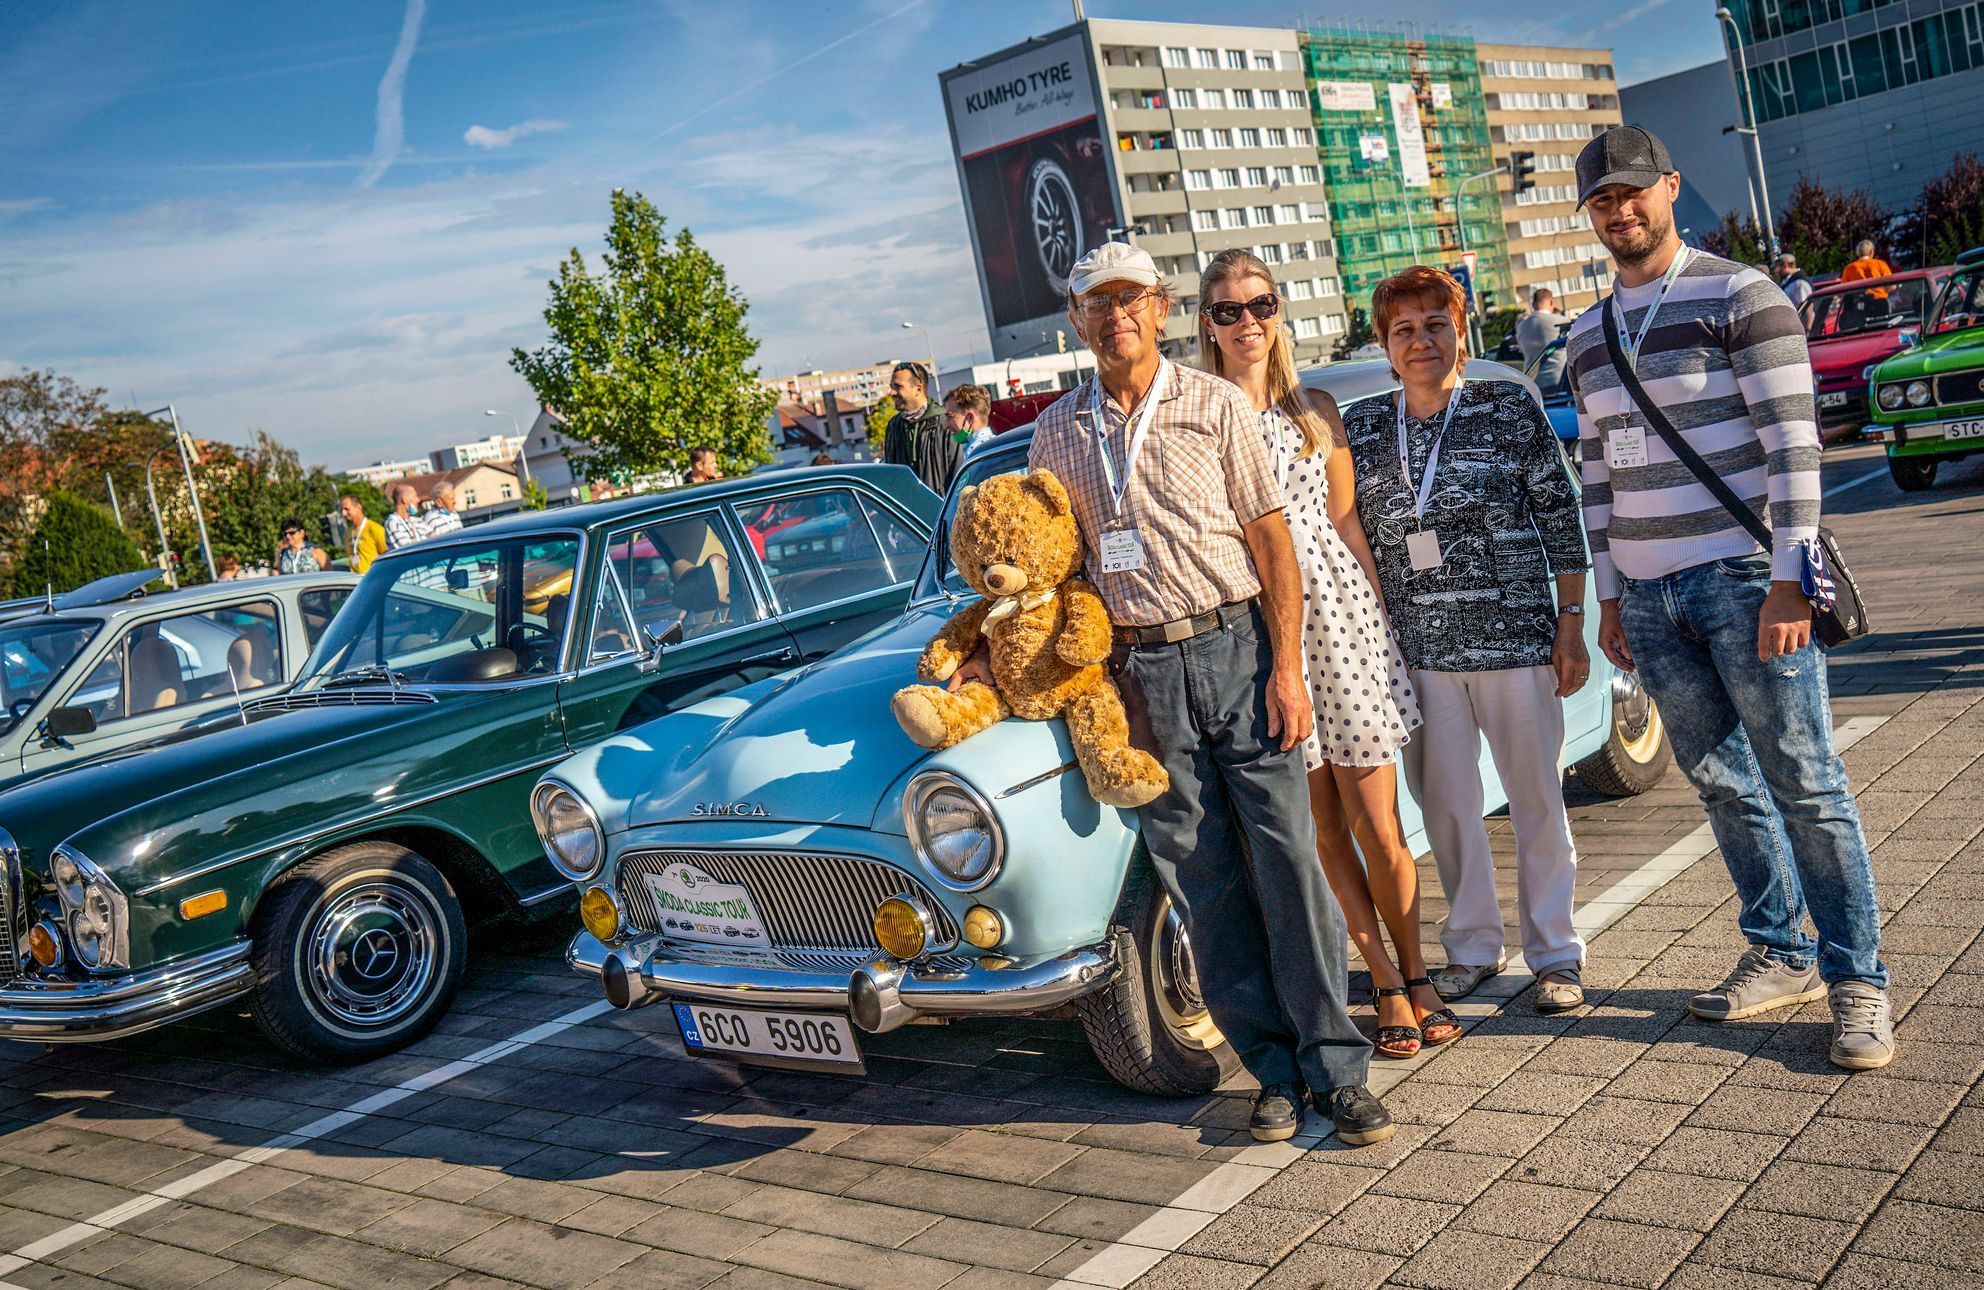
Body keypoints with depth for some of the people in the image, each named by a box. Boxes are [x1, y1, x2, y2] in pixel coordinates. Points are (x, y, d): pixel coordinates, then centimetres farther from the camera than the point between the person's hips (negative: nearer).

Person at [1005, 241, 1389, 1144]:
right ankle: (1277, 1069, 15)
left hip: (1236, 649, -2)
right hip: (1142, 675, 3)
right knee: (1204, 883, 4)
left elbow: (1271, 541, -1)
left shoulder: (1216, 407, 1)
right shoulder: (1057, 434, 9)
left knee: (1287, 859, -3)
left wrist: (1286, 668, -8)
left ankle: (1336, 1068, 7)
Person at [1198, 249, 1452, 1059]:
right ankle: (1389, 985, 18)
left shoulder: (1316, 410, 11)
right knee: (1323, 828, 5)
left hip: (1337, 612, 2)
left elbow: (1346, 522, 14)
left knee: (1377, 826, 2)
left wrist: (1379, 617, 10)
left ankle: (1416, 976, 19)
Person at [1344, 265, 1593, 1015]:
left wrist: (1570, 624, -3)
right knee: (1445, 803, 10)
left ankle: (1555, 952, 20)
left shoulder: (1511, 409, 0)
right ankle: (1472, 945, 27)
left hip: (1514, 640, -2)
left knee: (1538, 799, 6)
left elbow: (1561, 517, 1)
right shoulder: (1360, 429, 6)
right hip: (1416, 650, 2)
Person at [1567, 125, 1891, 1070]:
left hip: (1744, 578, -6)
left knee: (1804, 785, -2)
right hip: (1648, 595, 6)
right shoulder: (1589, 336, 15)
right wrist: (1610, 595, 14)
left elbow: (1792, 444, -10)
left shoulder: (1741, 296, -4)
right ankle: (1780, 956, 24)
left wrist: (1789, 581, -15)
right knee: (1722, 784, 11)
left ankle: (1858, 981, 8)